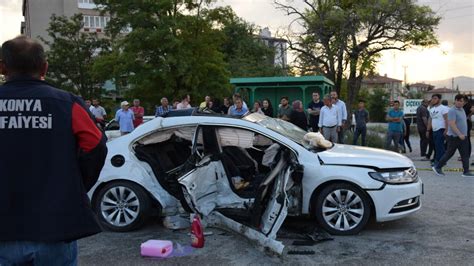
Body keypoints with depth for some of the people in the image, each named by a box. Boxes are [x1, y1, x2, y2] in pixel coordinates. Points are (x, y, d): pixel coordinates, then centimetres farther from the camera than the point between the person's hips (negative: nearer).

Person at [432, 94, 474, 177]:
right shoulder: (452, 111, -15)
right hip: (454, 137, -8)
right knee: (449, 153, 1)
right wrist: (459, 134, -27)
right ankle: (437, 167, 14)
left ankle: (466, 172, 8)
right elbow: (452, 124, -24)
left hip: (463, 136, 8)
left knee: (465, 155, 5)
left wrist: (464, 134, 19)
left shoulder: (462, 110, 14)